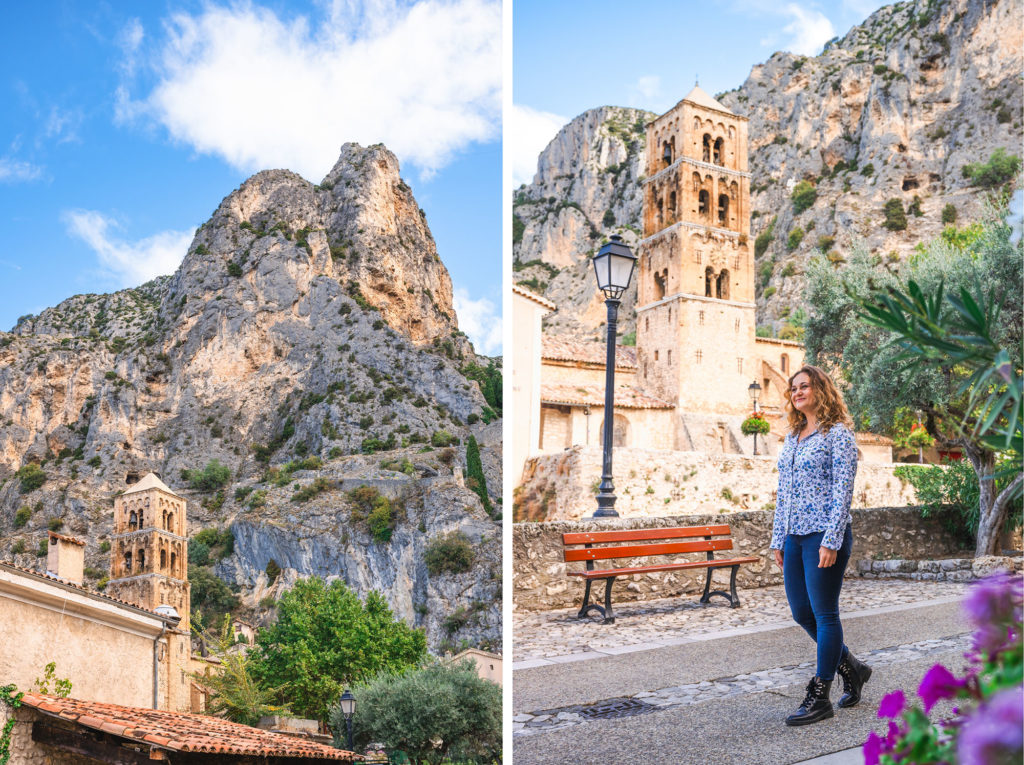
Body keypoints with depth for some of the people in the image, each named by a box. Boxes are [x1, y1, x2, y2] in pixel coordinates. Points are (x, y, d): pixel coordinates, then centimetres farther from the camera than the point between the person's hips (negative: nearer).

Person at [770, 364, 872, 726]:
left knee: (824, 614, 1)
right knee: (801, 612, 12)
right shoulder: (792, 437, 14)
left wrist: (831, 541, -18)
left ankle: (819, 697, 11)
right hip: (795, 536, 8)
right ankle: (850, 668, 33)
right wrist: (778, 539, 14)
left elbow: (842, 491, -13)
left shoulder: (838, 434, -8)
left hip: (824, 535, -8)